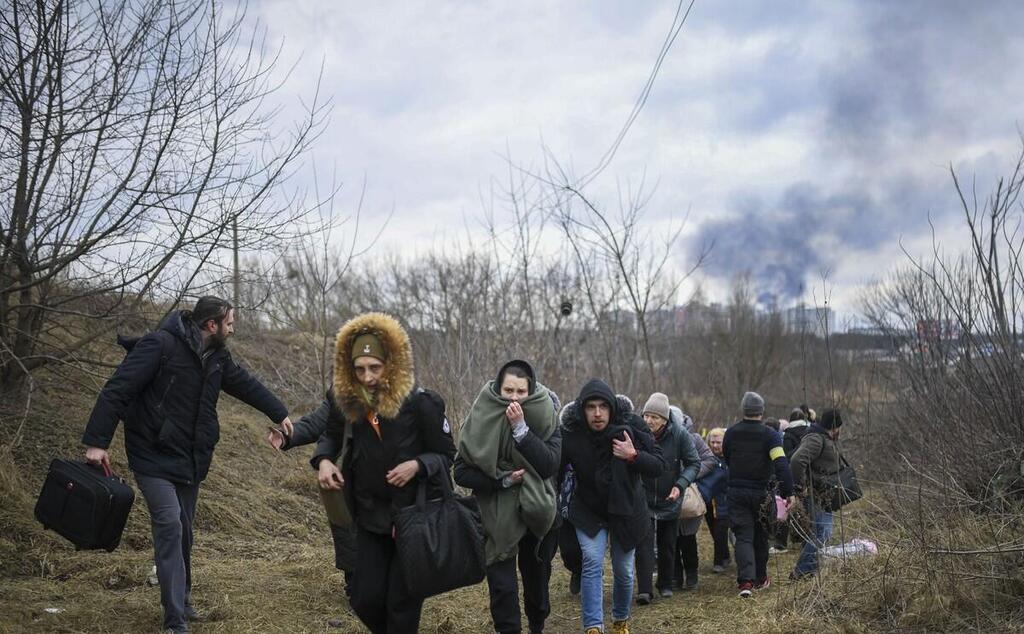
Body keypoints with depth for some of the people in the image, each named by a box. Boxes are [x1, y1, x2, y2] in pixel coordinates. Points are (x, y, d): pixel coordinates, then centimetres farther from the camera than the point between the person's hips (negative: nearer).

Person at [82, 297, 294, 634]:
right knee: (169, 524, -17)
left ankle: (182, 600, 33)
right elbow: (118, 389, -24)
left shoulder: (217, 357, 5)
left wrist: (279, 414, 26)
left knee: (183, 530, 15)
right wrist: (96, 441, -29)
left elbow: (246, 384, 21)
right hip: (154, 456, -7)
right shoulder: (160, 345, -20)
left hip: (190, 459, 7)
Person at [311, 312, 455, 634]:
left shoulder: (420, 403, -18)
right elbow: (331, 435, 14)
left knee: (401, 604, 1)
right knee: (365, 600, 6)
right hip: (371, 517, 4)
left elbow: (446, 454, -8)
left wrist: (417, 465, -27)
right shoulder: (347, 402, -4)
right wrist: (323, 460, -7)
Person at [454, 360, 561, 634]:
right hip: (497, 518, -2)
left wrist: (521, 428, -28)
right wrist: (502, 480, -20)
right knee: (502, 586, -8)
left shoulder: (546, 418, -7)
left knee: (537, 578, 17)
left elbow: (550, 465, -20)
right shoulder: (481, 419, -10)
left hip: (536, 514, 2)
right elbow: (461, 472, -8)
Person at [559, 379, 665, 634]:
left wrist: (634, 456, -33)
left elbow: (659, 466, -15)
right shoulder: (570, 434, -19)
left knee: (624, 570, 11)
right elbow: (554, 469, -9)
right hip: (588, 511, -1)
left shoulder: (631, 427, -18)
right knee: (592, 563, -19)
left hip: (626, 510, 1)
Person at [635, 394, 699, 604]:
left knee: (668, 545, 14)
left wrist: (680, 485, -20)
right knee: (644, 543, -12)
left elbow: (694, 463, -7)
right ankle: (644, 590, -13)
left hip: (670, 500, 1)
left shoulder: (679, 435, -15)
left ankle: (666, 585, 32)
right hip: (643, 499, -1)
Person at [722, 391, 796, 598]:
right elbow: (781, 464, -20)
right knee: (760, 537, 16)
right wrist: (788, 492, -19)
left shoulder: (731, 433, 1)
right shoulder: (769, 435, -10)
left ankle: (746, 581, -19)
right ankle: (760, 579, 30)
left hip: (736, 493, 1)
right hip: (760, 494, -1)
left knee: (743, 537, 0)